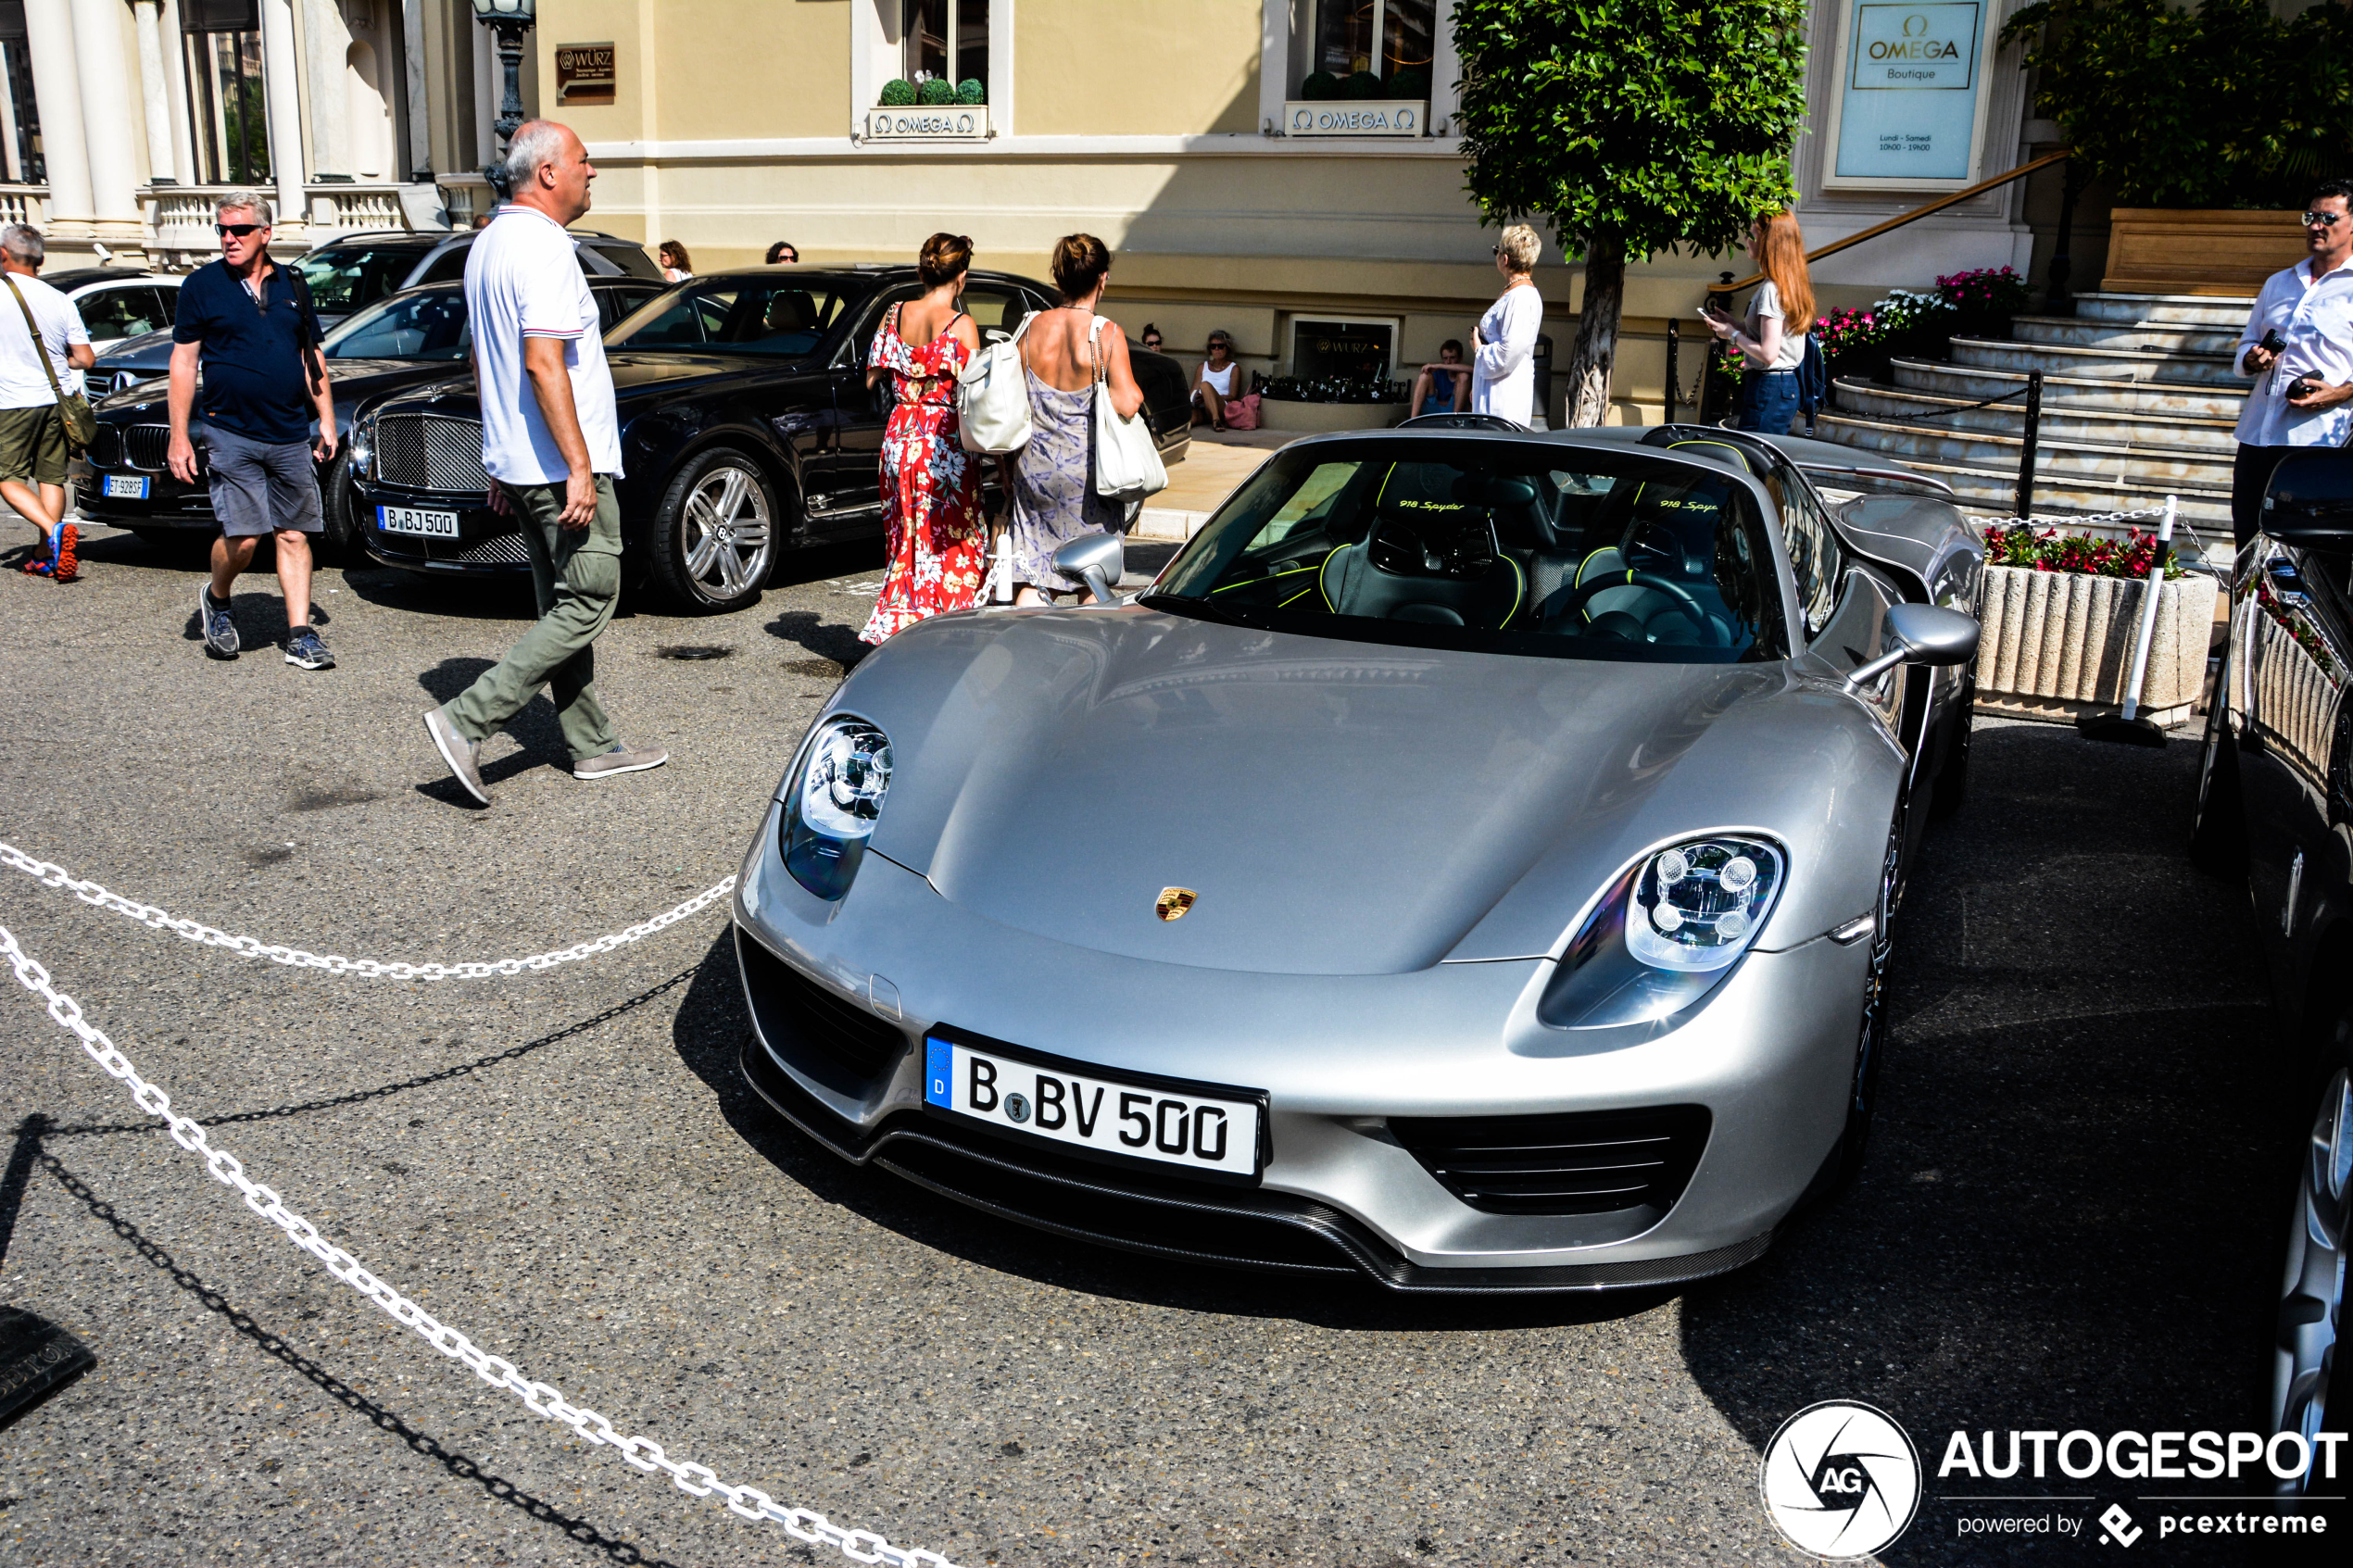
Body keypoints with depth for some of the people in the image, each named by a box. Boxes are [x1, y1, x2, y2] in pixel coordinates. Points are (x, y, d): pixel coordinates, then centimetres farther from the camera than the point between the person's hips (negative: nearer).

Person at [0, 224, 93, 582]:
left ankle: (55, 530, -19)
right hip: (54, 399, 4)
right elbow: (86, 359, 2)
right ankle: (46, 556, 10)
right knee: (51, 478, 12)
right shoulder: (59, 300, 1)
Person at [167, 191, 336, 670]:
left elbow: (312, 357, 17)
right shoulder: (203, 285, 1)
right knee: (242, 537, -10)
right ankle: (215, 599, 19)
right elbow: (183, 362, 1)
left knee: (295, 535, 2)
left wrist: (326, 421, 11)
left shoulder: (291, 286, 11)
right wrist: (178, 436, -4)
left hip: (292, 437, 3)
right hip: (232, 435, -3)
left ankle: (300, 636, 6)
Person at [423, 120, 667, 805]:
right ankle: (468, 720, -9)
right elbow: (543, 363, -24)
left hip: (518, 462, 10)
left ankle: (592, 745, 19)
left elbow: (483, 362, 20)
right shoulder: (543, 247, -16)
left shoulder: (488, 244, 16)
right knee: (588, 602, -6)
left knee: (562, 604, 13)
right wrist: (580, 467, -25)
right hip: (561, 464, -10)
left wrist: (501, 464, 23)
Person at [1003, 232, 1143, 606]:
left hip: (1034, 468, 3)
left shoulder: (1033, 328, 2)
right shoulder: (1106, 333, -10)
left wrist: (1008, 468, 14)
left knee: (1030, 578, 6)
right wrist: (1135, 390, 6)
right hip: (1086, 472, -3)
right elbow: (1126, 404, -17)